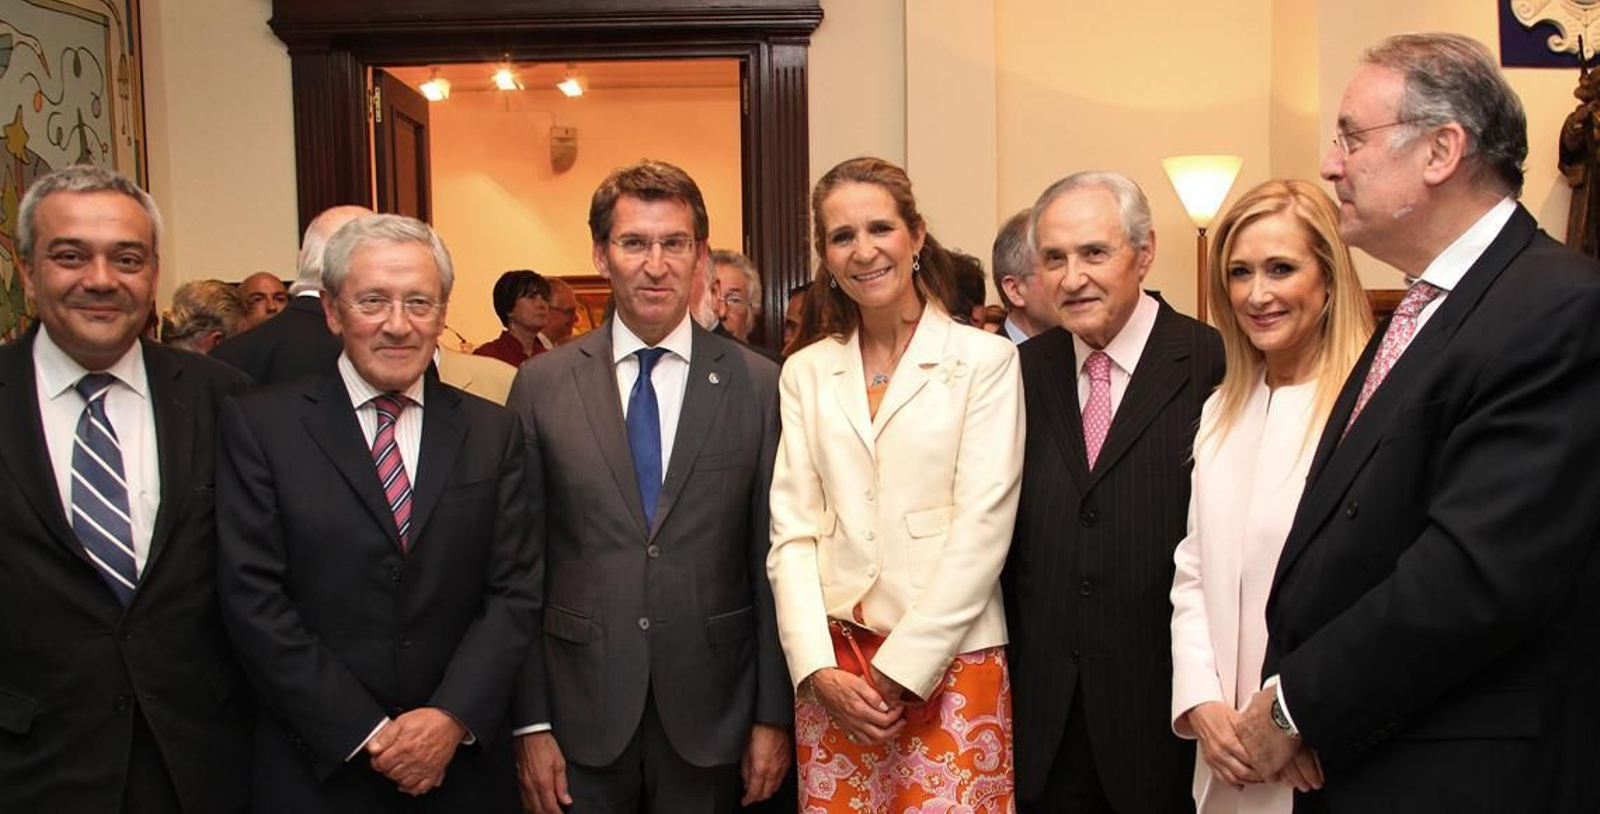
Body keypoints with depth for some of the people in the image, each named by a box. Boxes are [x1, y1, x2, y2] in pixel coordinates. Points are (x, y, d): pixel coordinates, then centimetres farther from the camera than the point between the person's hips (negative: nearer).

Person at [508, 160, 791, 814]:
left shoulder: (759, 385, -3)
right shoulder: (542, 385, -1)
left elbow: (775, 562, -1)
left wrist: (775, 716, 0)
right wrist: (530, 723, -2)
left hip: (709, 715, 0)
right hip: (581, 716, 1)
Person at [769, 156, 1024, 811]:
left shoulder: (985, 359, -2)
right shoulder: (806, 372, 8)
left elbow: (982, 528, -8)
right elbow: (791, 530, 3)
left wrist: (900, 671, -11)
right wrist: (820, 670, -8)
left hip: (947, 660, -3)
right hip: (831, 667, 3)